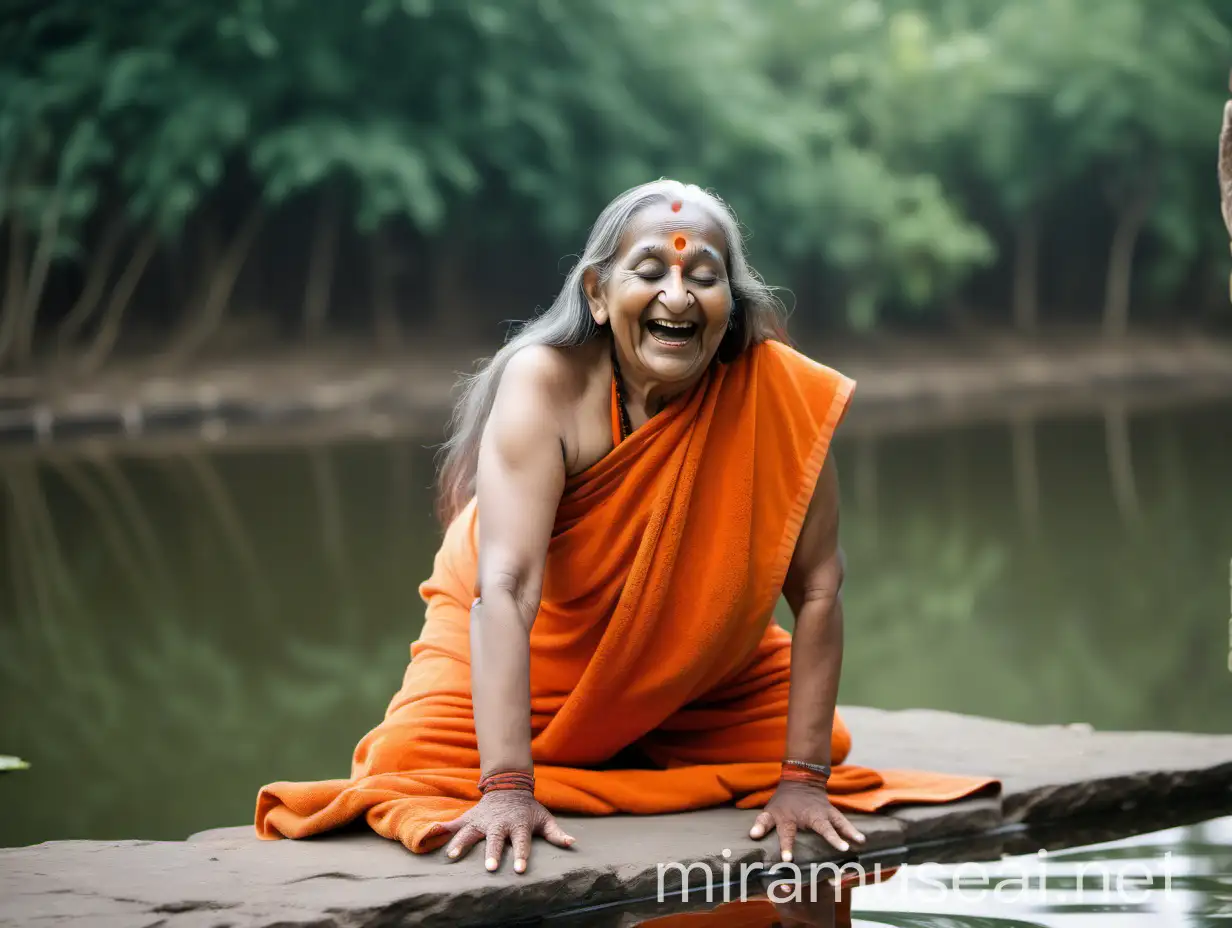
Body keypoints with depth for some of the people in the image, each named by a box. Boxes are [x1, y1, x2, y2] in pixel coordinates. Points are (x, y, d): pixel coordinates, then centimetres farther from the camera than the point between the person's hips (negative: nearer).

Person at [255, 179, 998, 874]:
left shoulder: (778, 392, -26)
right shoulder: (545, 385, -31)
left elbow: (818, 588, -22)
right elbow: (505, 588, -39)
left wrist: (803, 777, -26)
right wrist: (508, 787, -47)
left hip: (698, 672, 3)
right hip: (529, 645, -3)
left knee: (824, 753, -5)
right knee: (415, 766, -21)